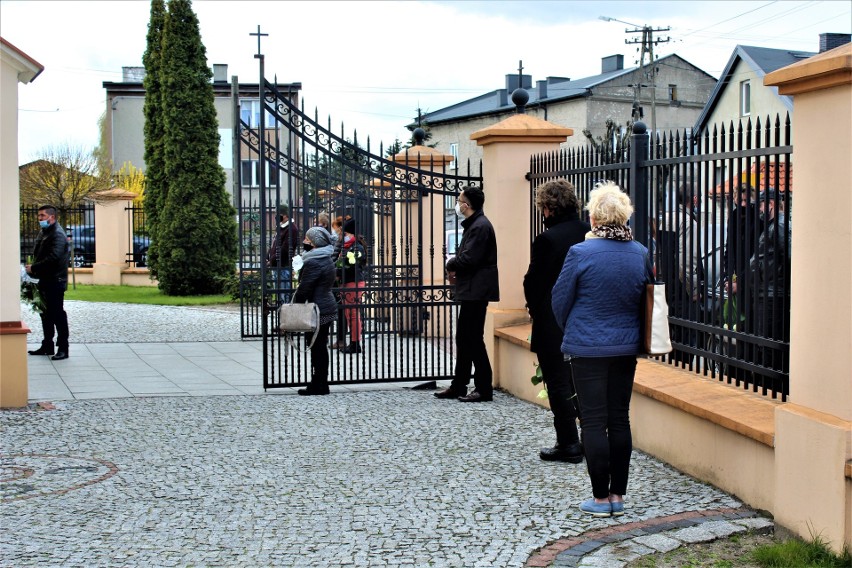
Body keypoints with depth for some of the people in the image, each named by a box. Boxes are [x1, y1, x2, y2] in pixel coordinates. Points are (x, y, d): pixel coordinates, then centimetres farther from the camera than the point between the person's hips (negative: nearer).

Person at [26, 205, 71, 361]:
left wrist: (34, 268, -19)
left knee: (58, 314, -5)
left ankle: (63, 349, 0)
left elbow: (53, 258, -25)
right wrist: (33, 268, 5)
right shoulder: (43, 232, 16)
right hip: (44, 280, 10)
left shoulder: (58, 234, -15)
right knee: (45, 314, 15)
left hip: (55, 281, -10)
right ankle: (47, 346, 23)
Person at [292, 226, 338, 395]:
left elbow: (304, 289, -18)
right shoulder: (327, 259, 13)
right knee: (321, 347, 13)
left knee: (317, 348, -3)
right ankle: (321, 384, 19)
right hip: (328, 307, 10)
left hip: (318, 310, -10)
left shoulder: (313, 263, -18)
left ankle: (318, 386, 2)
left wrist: (294, 306, -9)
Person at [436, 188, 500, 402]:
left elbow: (468, 259, -23)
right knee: (463, 338, 14)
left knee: (473, 339, -6)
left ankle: (484, 389, 0)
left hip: (477, 290, -11)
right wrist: (455, 268, -1)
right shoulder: (473, 224, 17)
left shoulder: (480, 226, -16)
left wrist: (451, 265, -5)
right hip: (471, 290, 11)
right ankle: (458, 386, 21)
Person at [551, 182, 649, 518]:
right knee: (619, 420, 11)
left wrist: (569, 331, 15)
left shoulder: (581, 253, -14)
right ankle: (618, 496, 16)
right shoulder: (640, 254, 0)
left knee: (594, 422, 2)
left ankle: (600, 498, 6)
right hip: (626, 347, 5)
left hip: (587, 348, -5)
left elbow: (561, 300, -4)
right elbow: (645, 299, 12)